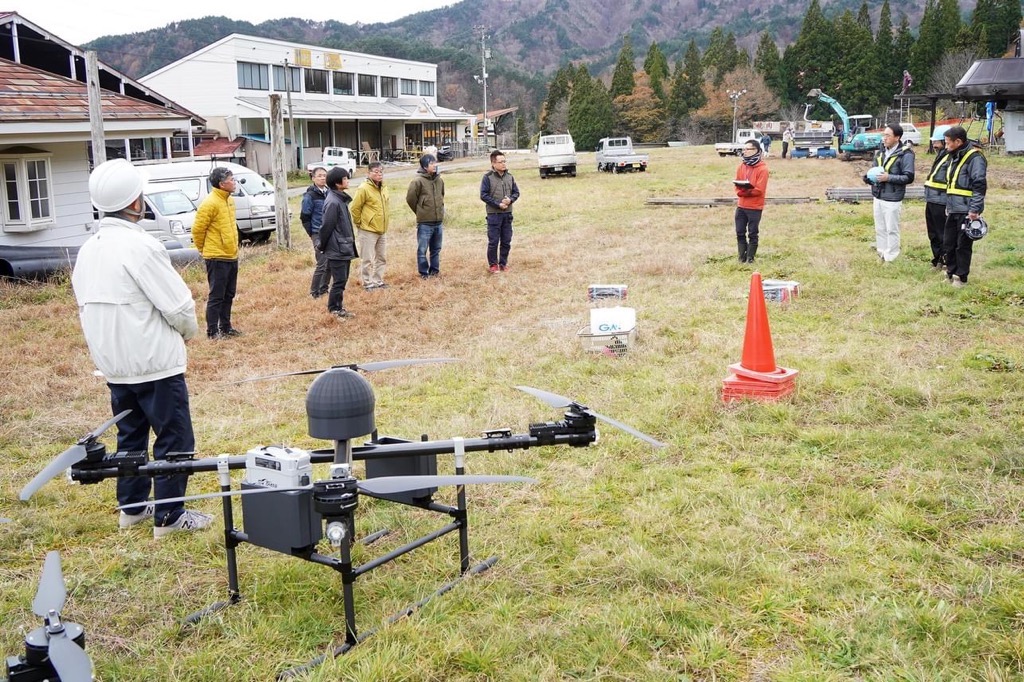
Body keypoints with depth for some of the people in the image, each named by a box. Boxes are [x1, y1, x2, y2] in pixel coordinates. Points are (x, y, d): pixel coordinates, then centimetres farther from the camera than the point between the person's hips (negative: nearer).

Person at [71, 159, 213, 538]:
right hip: (154, 364, -8)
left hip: (113, 364, 8)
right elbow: (179, 305, -18)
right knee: (174, 440, 2)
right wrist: (189, 331, 2)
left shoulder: (87, 250, 6)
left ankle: (132, 507, 29)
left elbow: (86, 306, 13)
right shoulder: (140, 246, -20)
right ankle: (169, 516, 8)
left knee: (130, 436, 20)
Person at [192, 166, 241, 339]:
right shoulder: (210, 203, -17)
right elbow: (197, 229, -13)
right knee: (216, 296, -1)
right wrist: (204, 249, -1)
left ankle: (226, 327, 26)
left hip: (231, 256, 8)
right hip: (217, 258, -8)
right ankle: (212, 331, 7)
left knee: (229, 295, 15)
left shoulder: (229, 200, 10)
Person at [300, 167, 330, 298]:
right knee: (322, 264, -8)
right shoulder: (310, 196, -9)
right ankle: (314, 292, 4)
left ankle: (324, 289, 21)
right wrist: (313, 234, -7)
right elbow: (304, 217, -7)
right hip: (318, 234, -6)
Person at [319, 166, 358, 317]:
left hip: (345, 248, 9)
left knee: (343, 279, 15)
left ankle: (338, 307, 24)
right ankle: (334, 309, 9)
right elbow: (326, 227, -17)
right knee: (339, 281, -2)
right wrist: (322, 246, -7)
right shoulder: (333, 202, -20)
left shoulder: (341, 199, 10)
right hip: (336, 249, -9)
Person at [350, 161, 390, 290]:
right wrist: (359, 223, -5)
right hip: (368, 231, -8)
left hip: (382, 230, 8)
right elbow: (355, 208, -13)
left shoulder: (383, 188, 8)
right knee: (368, 260, 0)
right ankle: (367, 283, 11)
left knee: (382, 258, 15)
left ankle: (378, 281, 27)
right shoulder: (364, 189, -16)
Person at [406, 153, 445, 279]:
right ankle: (423, 272, 11)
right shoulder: (418, 181, -13)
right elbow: (410, 199, -6)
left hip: (439, 221, 5)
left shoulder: (439, 180, 5)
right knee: (422, 250, 1)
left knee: (436, 249, 15)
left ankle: (434, 270, 26)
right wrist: (421, 212, 4)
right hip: (424, 223, -5)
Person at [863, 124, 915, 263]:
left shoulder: (905, 154, -11)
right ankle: (881, 255, 26)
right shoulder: (880, 152, 12)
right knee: (879, 229, 14)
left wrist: (888, 177, -22)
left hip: (892, 199, -7)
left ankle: (890, 259, 10)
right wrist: (869, 177, 0)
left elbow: (909, 177, -14)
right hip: (878, 197, 7)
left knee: (892, 230, 1)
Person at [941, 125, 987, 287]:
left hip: (966, 212, -9)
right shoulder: (955, 157, 15)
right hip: (953, 211, 9)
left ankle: (961, 277, 9)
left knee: (963, 245, -1)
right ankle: (951, 273, 25)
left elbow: (980, 185, -19)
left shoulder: (974, 158, -14)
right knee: (948, 243, 13)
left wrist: (974, 209, -21)